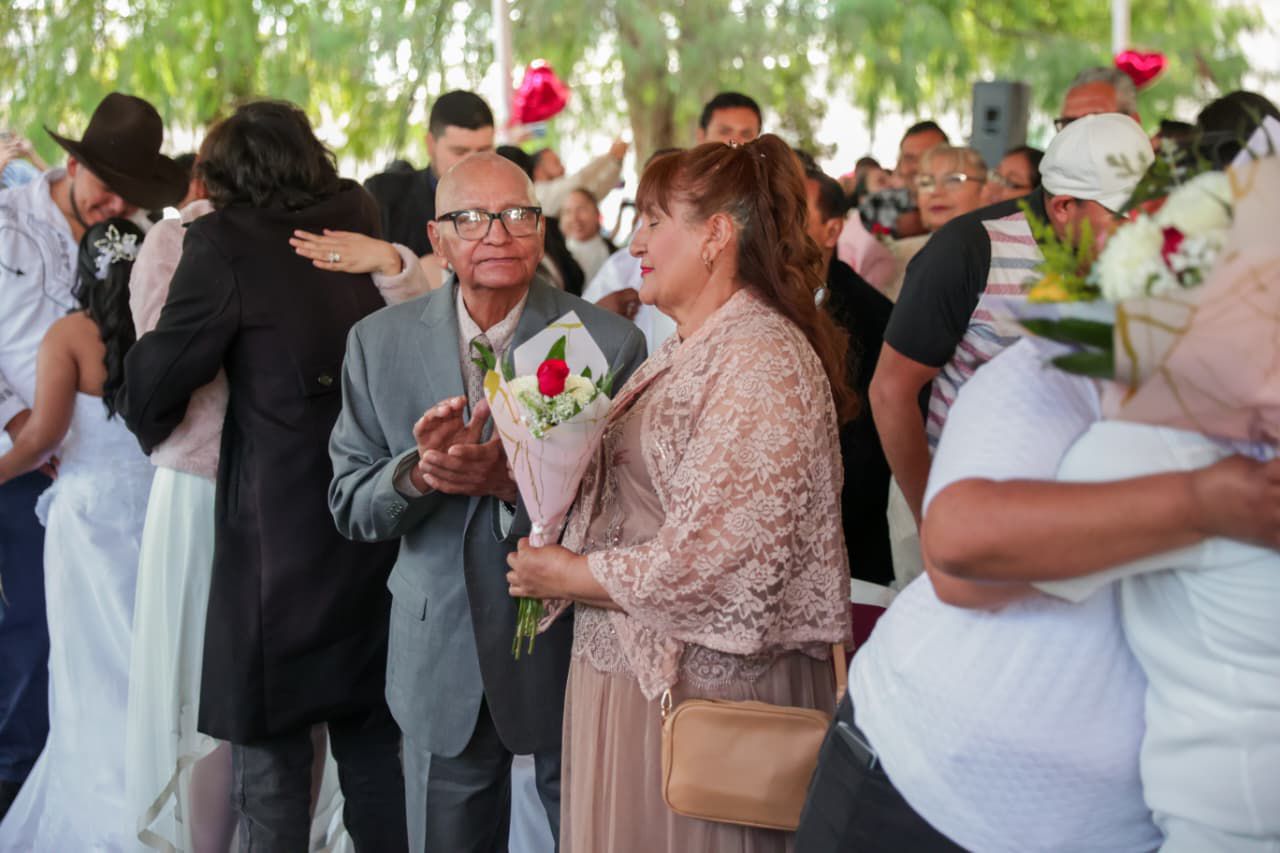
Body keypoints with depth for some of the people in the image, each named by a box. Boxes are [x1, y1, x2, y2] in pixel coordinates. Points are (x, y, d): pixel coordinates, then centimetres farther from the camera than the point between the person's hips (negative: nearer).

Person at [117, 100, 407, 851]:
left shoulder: (225, 242, -10)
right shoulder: (361, 225, 6)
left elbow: (154, 386, -8)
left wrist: (149, 419, 14)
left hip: (278, 538, -5)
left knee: (271, 757, 6)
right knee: (375, 743, 18)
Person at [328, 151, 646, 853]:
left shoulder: (611, 344, -11)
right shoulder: (379, 343, -2)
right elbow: (350, 507, -1)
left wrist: (512, 479, -28)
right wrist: (417, 472, -23)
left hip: (572, 653, -2)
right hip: (441, 657, 2)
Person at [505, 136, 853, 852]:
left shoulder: (761, 362, -18)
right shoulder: (687, 351, 14)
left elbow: (719, 557, -25)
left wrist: (574, 575, -12)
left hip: (702, 684, -9)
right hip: (628, 664, 9)